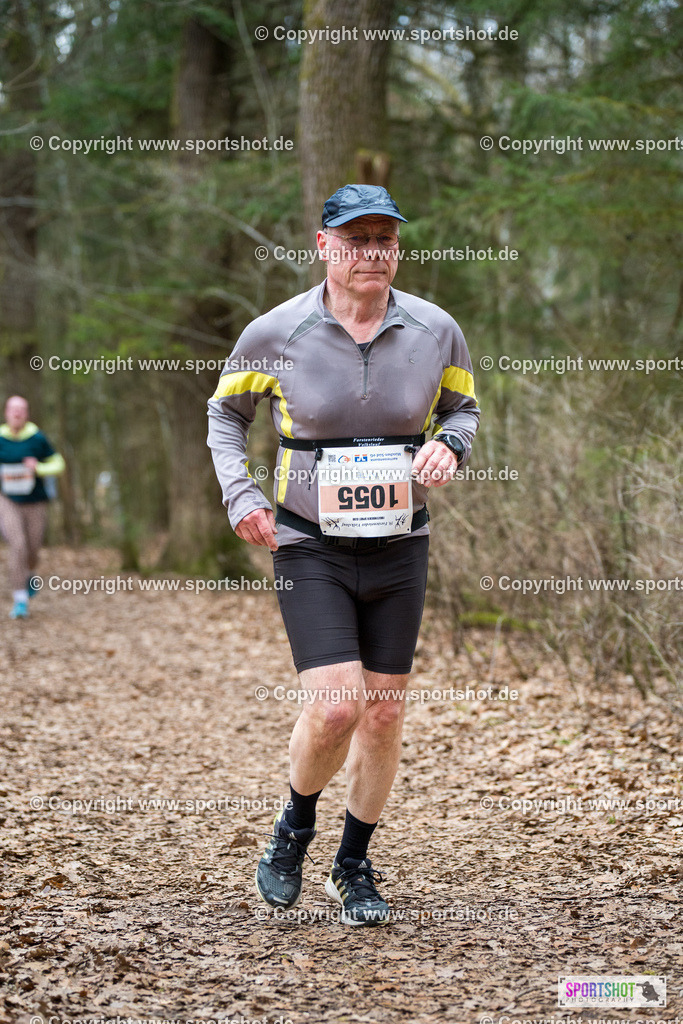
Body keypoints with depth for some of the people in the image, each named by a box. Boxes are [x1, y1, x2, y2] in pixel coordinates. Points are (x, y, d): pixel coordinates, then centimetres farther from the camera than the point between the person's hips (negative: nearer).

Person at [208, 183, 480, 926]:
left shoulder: (436, 331, -2)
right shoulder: (276, 334, -8)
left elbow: (463, 408, 15)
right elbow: (226, 411, 9)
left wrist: (449, 445, -8)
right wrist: (239, 495, -4)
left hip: (399, 547, 3)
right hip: (310, 547, -3)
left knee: (384, 714, 6)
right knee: (336, 705, -16)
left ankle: (354, 866, 25)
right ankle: (295, 826, 15)